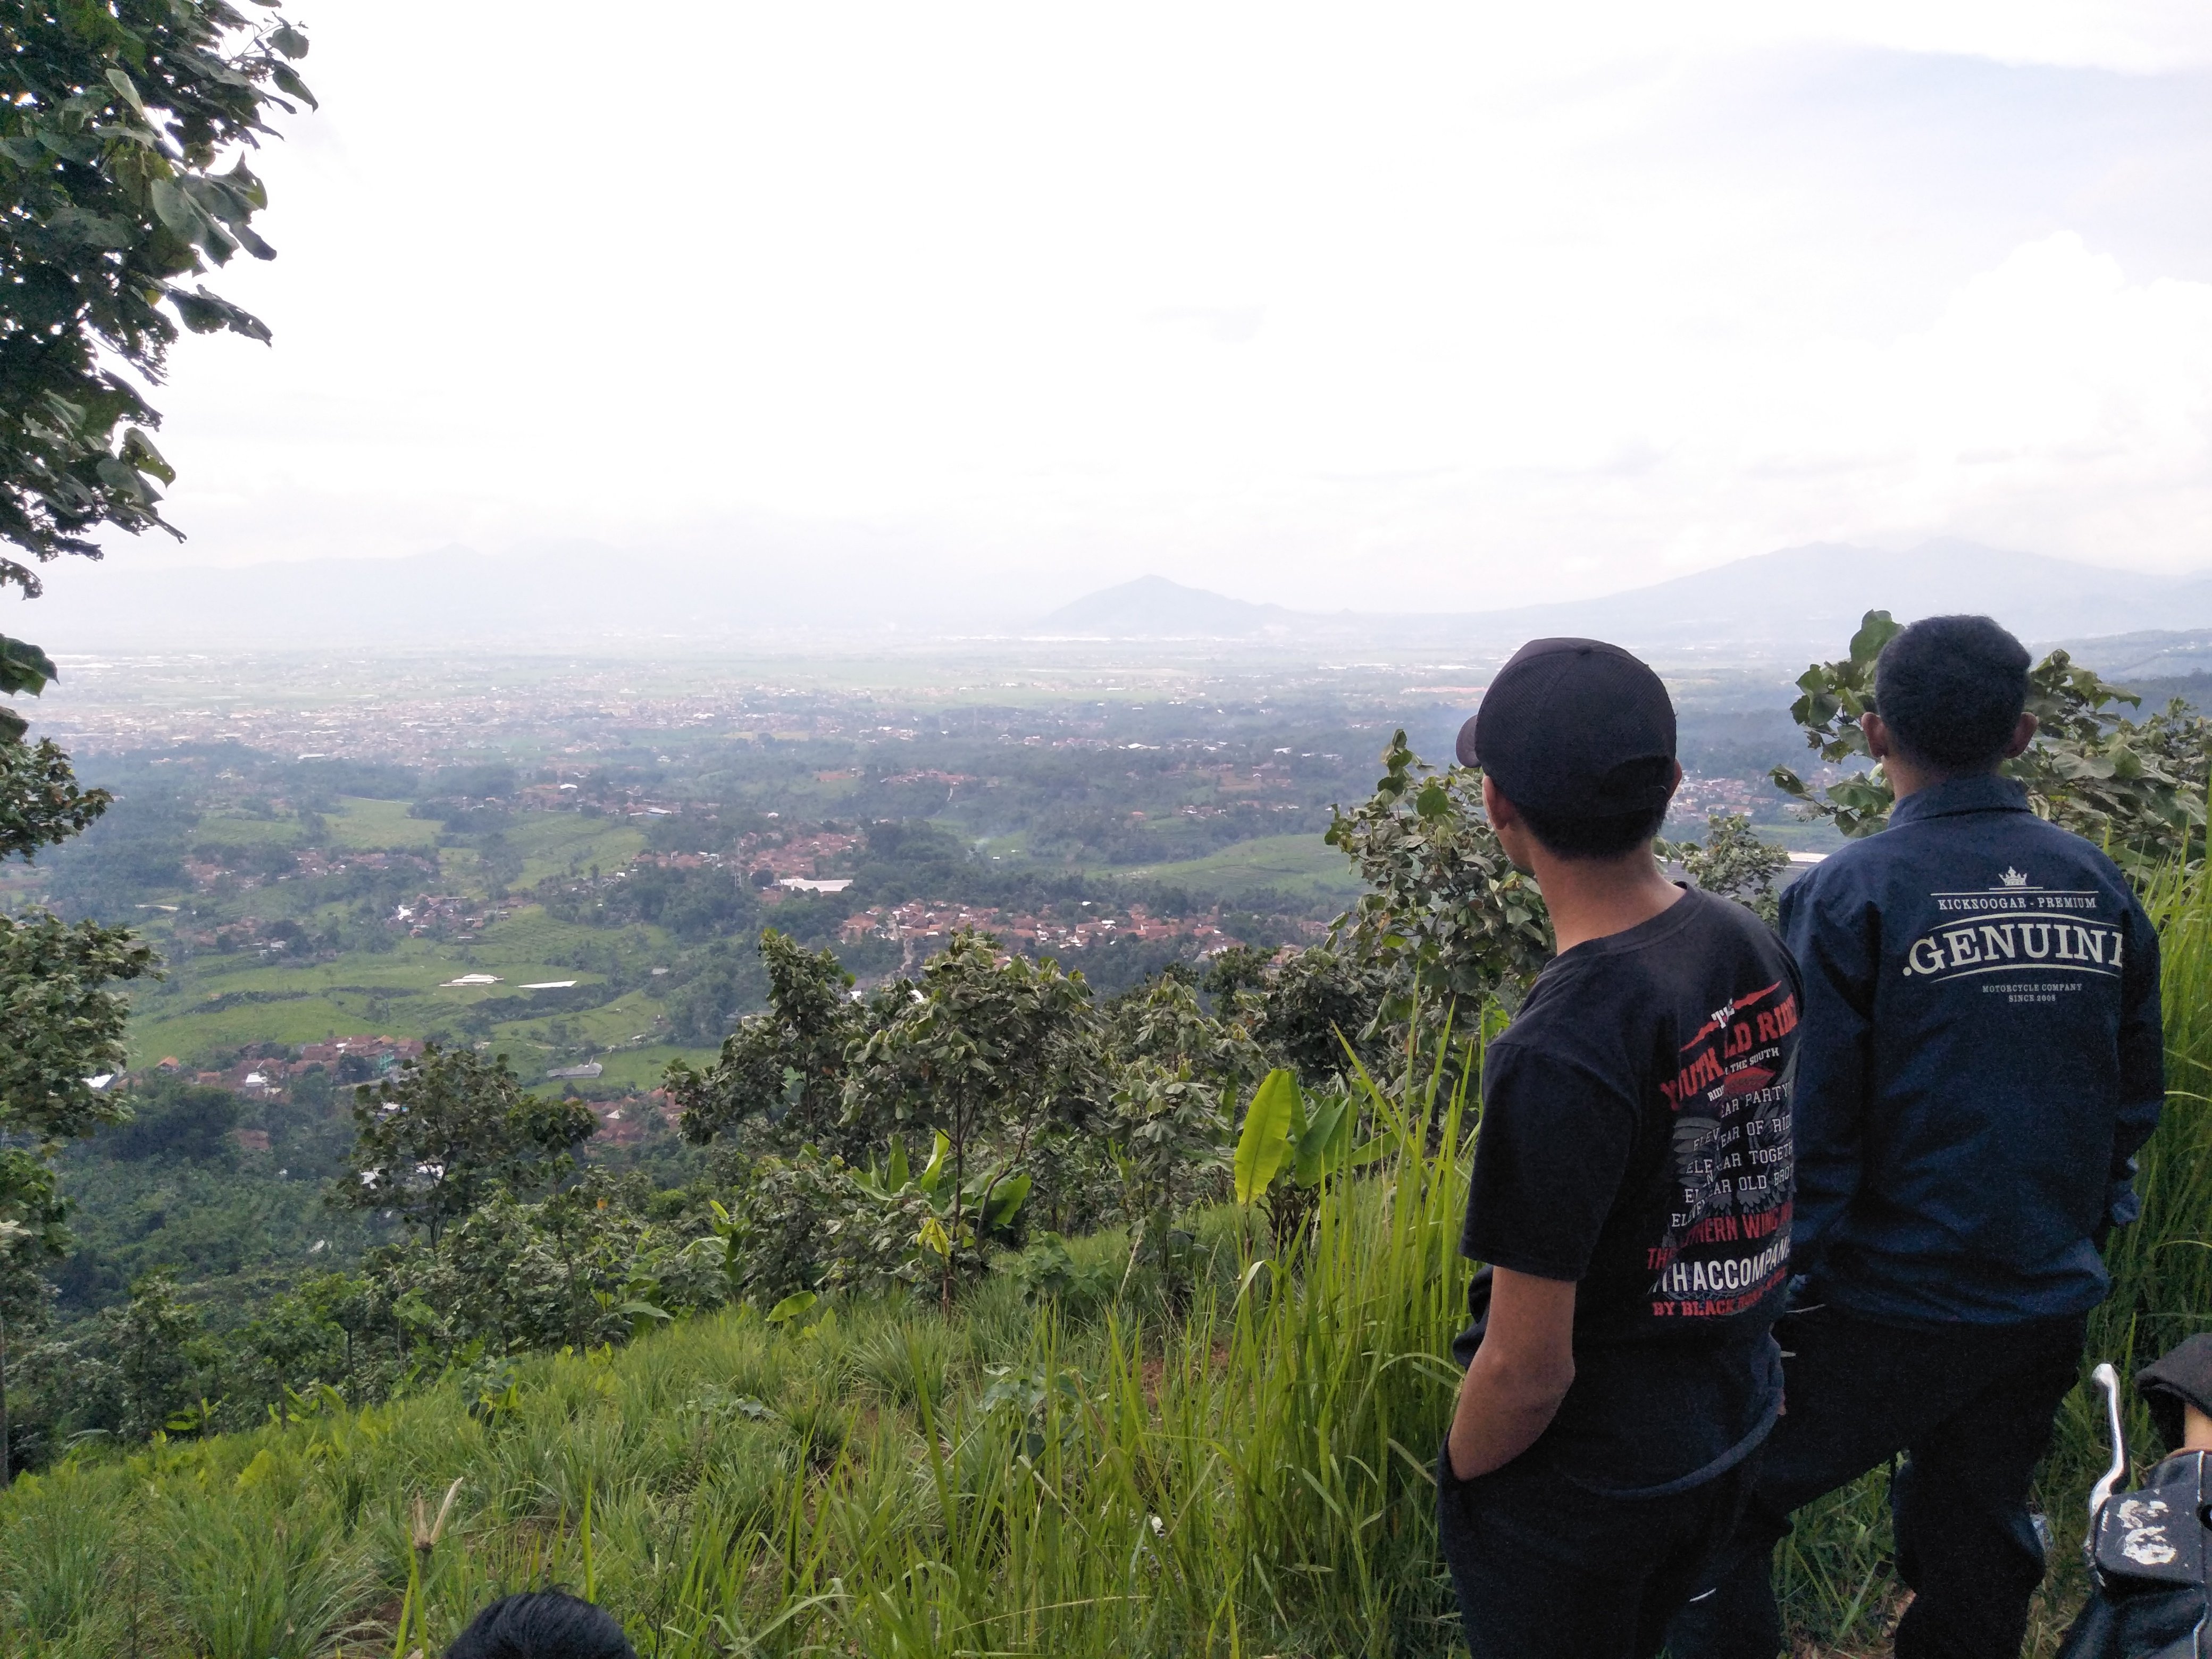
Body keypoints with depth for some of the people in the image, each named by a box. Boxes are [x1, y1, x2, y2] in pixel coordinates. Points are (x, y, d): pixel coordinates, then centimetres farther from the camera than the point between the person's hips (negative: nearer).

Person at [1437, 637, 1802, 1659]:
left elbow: (1527, 1372, -26)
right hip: (1730, 1434, 7)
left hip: (1579, 1488, -7)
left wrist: (1459, 1478, -6)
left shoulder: (1558, 1056, -33)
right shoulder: (1755, 948, -8)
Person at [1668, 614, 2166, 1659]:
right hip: (2050, 1306, 6)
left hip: (1889, 1311, -6)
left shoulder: (1851, 894, -17)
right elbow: (2136, 1096, 11)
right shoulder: (2098, 886, 1)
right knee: (1977, 1542, 22)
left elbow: (1806, 1127, -18)